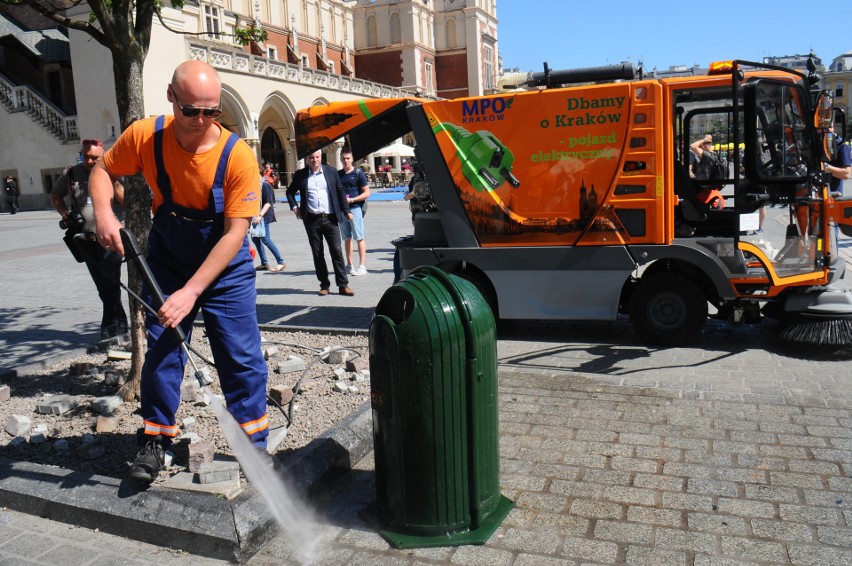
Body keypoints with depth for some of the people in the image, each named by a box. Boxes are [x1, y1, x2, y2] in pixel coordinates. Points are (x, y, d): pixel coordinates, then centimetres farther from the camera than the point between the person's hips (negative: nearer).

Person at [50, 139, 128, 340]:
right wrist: (65, 215, 6)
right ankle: (119, 326, 23)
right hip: (86, 242, 3)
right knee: (105, 289, 10)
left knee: (110, 287, -3)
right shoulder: (71, 174, 5)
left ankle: (111, 331, 5)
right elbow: (55, 196, 20)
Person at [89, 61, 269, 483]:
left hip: (225, 269, -2)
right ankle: (155, 441, 21)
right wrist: (103, 212, -20)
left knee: (241, 357, -1)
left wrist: (191, 292, -28)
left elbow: (234, 233, -25)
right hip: (167, 264, 2)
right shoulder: (145, 136, -16)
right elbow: (102, 170, 2)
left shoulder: (238, 155, -25)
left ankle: (255, 445, 14)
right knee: (161, 351, 3)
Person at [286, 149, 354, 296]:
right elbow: (290, 192, 18)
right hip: (312, 220, 1)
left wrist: (346, 211, 6)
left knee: (337, 252, -2)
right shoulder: (300, 175, 4)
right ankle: (324, 285, 14)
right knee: (318, 254, 5)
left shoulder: (331, 171, 4)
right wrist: (294, 207, 5)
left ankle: (343, 285, 3)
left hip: (330, 218, 0)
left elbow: (340, 191, 9)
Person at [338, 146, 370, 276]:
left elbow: (367, 193, -4)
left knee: (359, 237, -5)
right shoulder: (338, 174, 13)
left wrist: (352, 200, -14)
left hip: (355, 208, -5)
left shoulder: (358, 173, -2)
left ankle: (362, 266, -3)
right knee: (347, 238, 9)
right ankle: (349, 265, 16)